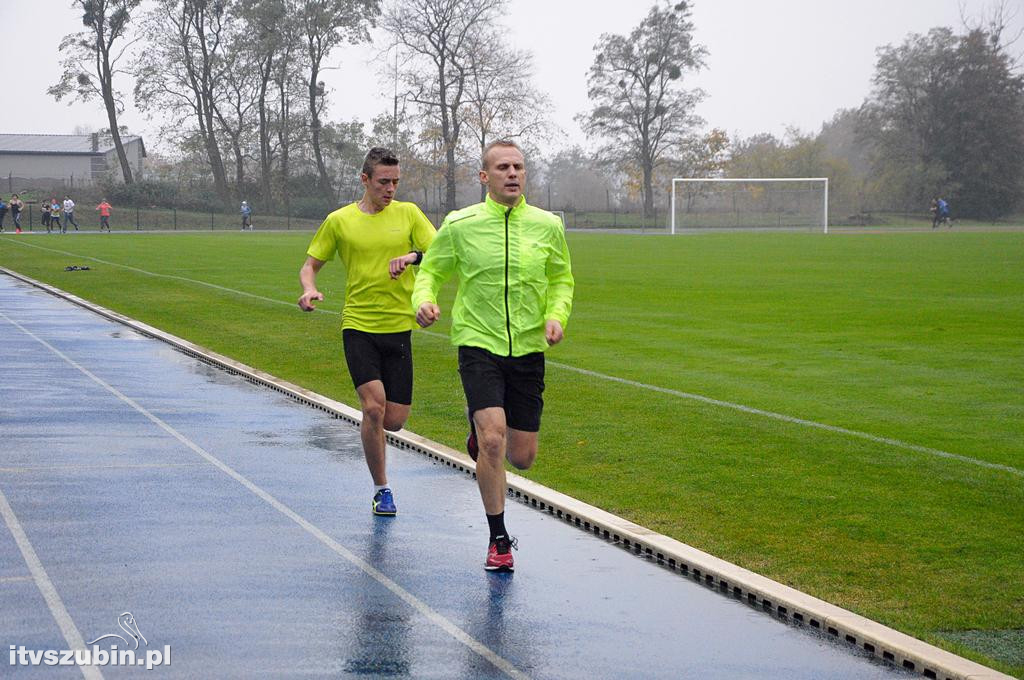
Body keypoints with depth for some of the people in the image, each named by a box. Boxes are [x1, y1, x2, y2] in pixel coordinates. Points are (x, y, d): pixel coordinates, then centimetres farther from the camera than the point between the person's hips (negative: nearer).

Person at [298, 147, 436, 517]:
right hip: (358, 327, -2)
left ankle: (369, 428, 37)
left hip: (399, 327, 2)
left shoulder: (408, 213, 5)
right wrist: (309, 289, -12)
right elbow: (309, 266, 11)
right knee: (374, 407, -17)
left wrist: (414, 256, -23)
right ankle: (382, 489, 0)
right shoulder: (339, 221, 3)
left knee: (395, 420, 0)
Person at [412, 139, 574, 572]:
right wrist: (423, 301, -12)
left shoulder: (547, 226, 2)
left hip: (528, 348, 3)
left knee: (521, 456, 5)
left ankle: (481, 430, 42)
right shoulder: (459, 225, -4)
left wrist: (556, 316, -3)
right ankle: (498, 541, -3)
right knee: (493, 440, -19)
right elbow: (431, 270, 9)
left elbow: (561, 278, 16)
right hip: (478, 344, -3)